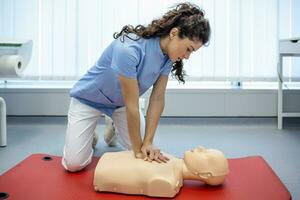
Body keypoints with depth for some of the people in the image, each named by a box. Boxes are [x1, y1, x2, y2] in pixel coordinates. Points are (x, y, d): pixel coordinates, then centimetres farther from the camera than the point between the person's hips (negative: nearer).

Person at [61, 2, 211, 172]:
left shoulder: (168, 54, -17)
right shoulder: (129, 49, -39)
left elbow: (158, 99, -15)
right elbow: (132, 106, -33)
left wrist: (147, 143, -21)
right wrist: (138, 149, -24)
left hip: (121, 102, 6)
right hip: (90, 99, -5)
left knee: (146, 155, 0)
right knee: (74, 164, -10)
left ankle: (114, 127, 26)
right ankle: (90, 135, 21)